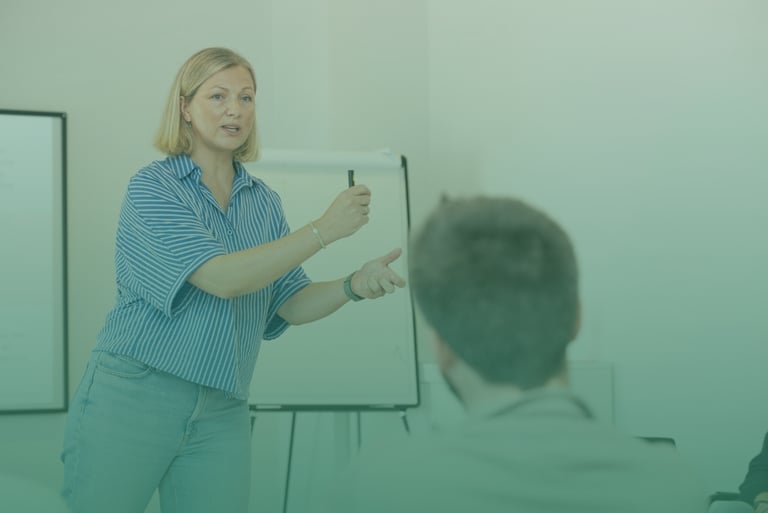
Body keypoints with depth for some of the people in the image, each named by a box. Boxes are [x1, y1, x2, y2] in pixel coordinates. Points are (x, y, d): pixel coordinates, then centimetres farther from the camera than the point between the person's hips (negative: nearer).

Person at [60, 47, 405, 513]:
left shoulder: (264, 202, 11)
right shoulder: (153, 188, -7)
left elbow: (292, 306, 5)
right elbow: (222, 278, -19)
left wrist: (354, 286, -14)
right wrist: (324, 230, -22)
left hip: (223, 413, 5)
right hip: (133, 396, -5)